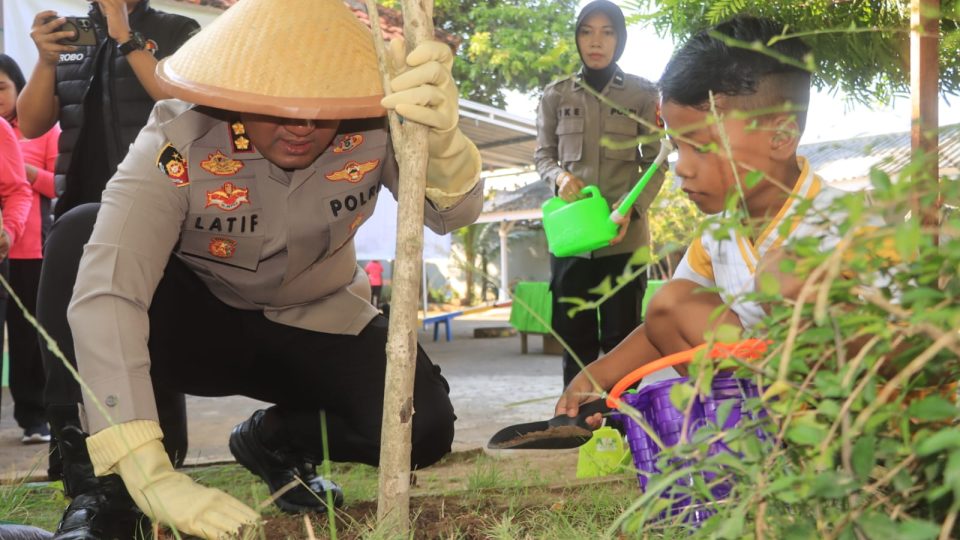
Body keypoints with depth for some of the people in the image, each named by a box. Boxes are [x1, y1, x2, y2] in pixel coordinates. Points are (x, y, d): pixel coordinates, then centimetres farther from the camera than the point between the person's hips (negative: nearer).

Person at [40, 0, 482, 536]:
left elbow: (452, 214, -32)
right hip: (195, 321, -2)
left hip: (318, 326, 3)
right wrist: (150, 473, -52)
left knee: (423, 426, -24)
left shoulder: (373, 128, -21)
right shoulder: (178, 146, -31)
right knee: (80, 236, -31)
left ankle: (276, 438, 10)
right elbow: (104, 293, -41)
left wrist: (440, 139, -58)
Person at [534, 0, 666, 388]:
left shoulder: (643, 93, 3)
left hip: (624, 235, -1)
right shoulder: (556, 94, 7)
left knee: (621, 335, 1)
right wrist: (559, 177, -11)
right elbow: (543, 155, 13)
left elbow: (656, 162, 2)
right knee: (575, 335, 6)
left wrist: (632, 210, -13)